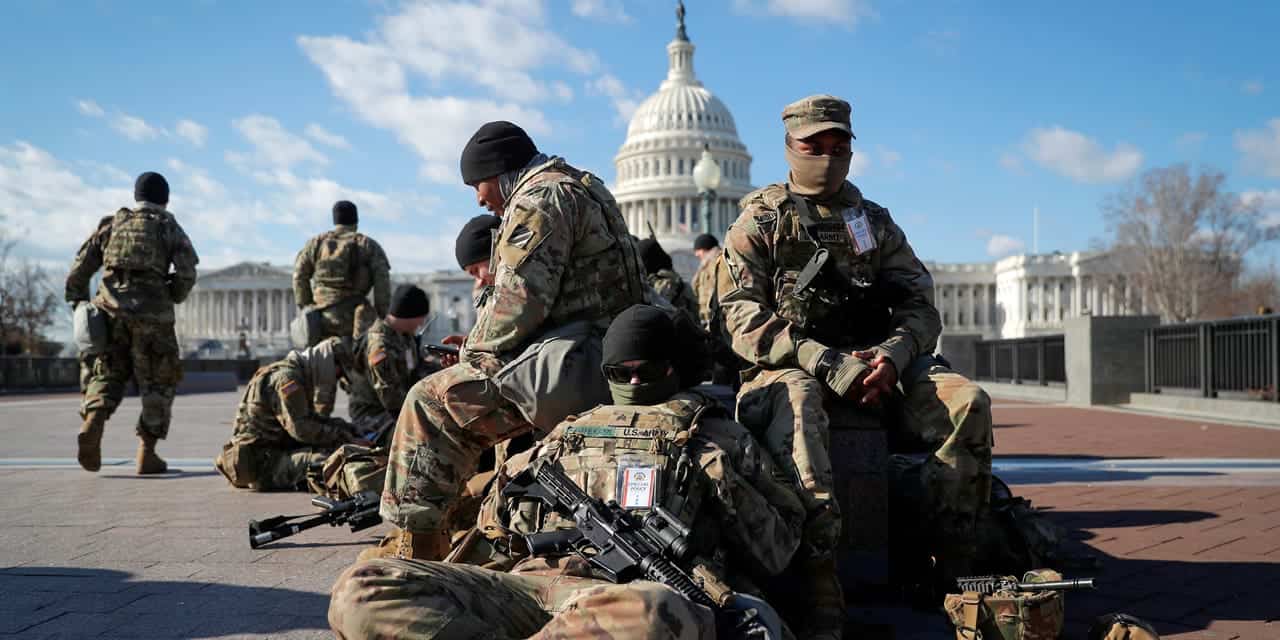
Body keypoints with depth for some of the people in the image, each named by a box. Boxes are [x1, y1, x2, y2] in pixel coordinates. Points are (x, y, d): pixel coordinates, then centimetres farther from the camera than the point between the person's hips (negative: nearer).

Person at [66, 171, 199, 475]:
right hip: (152, 313, -2)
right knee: (157, 381, 9)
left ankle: (92, 423, -12)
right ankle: (147, 453, 5)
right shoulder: (168, 226, 10)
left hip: (110, 309, 2)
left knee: (106, 373, 15)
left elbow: (79, 270, 12)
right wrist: (172, 299, 15)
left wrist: (78, 304, 21)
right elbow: (187, 273, -1)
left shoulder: (111, 224, 18)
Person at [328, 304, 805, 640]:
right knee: (361, 591, -20)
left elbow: (779, 552, 16)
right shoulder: (570, 432, 32)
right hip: (532, 579, 4)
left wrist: (728, 489, 2)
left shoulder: (720, 437, 22)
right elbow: (498, 527, 36)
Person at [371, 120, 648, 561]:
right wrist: (480, 345, 17)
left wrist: (473, 352, 1)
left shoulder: (540, 198, -9)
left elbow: (517, 301, -17)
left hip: (575, 363, -11)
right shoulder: (582, 186, 24)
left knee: (431, 401, -6)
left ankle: (414, 546, -3)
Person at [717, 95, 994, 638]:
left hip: (874, 358, 4)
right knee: (793, 408, -39)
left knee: (969, 403, -20)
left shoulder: (874, 221, 19)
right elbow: (743, 319, -6)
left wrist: (892, 355, -13)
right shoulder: (757, 222, 7)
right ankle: (820, 587, -45)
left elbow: (920, 306, 11)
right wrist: (826, 362, -19)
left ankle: (954, 564, -15)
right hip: (790, 364, -4)